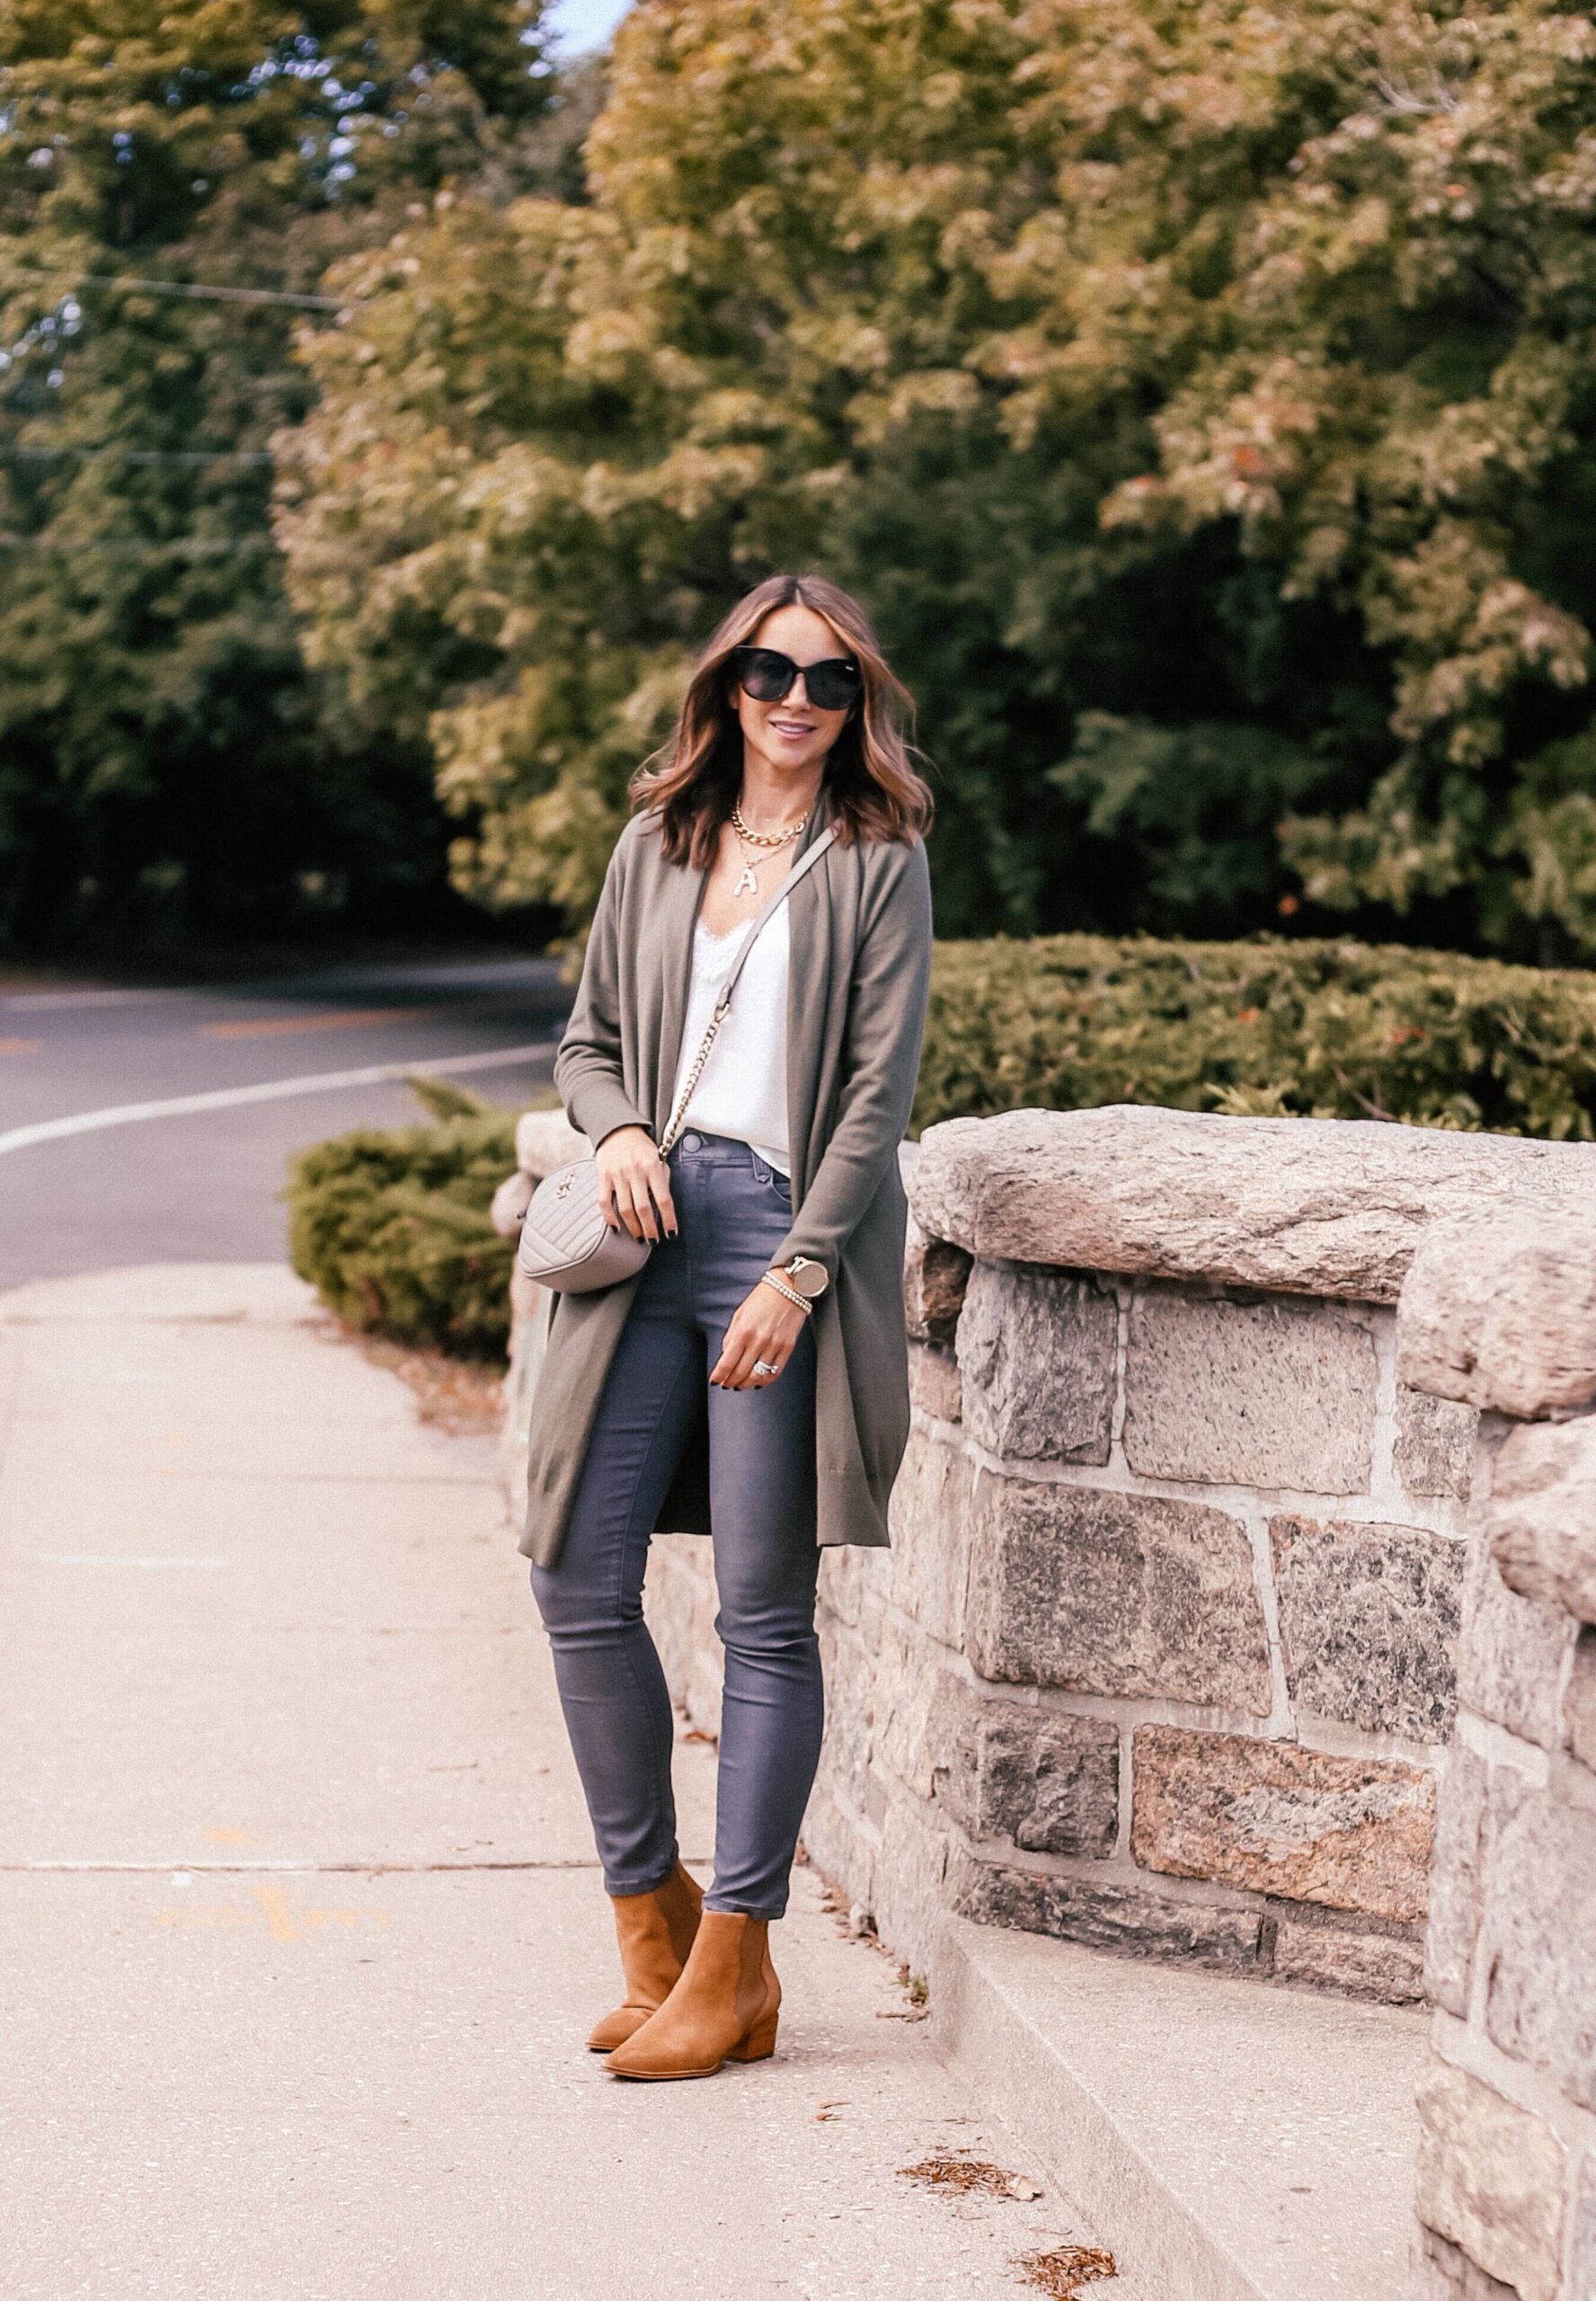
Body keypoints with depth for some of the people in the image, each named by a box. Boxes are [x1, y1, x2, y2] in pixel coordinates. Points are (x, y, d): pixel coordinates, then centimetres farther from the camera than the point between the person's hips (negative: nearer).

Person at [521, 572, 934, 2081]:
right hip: (653, 1225, 5)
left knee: (764, 1612, -3)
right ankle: (653, 1915, 17)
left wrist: (795, 1275, -13)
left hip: (790, 1233, -4)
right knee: (579, 1579, 1)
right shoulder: (656, 847, 15)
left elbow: (878, 1093, -4)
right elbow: (588, 1035, 20)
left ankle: (734, 1968, 6)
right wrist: (617, 1130, -2)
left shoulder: (878, 864, 2)